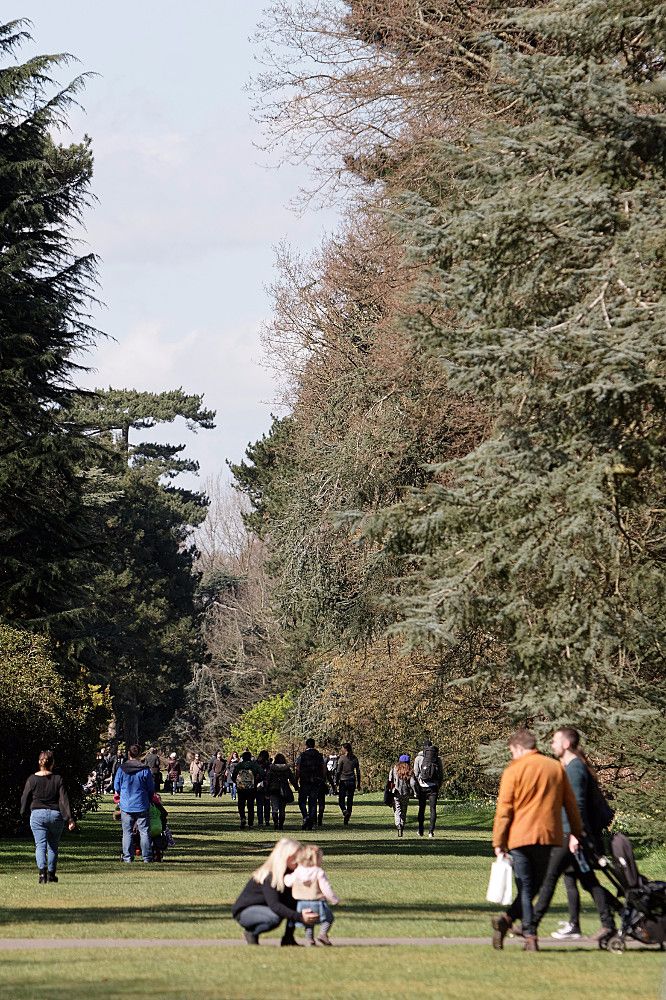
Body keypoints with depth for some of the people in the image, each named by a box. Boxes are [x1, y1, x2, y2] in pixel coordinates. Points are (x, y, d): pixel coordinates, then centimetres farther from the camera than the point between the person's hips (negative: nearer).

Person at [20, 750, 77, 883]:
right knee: (53, 846, 16)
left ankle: (42, 871, -24)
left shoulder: (32, 779, -3)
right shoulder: (58, 779, -3)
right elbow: (64, 800, -7)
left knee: (40, 845, -3)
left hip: (37, 814, -1)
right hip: (55, 815, 1)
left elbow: (25, 798, 5)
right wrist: (69, 818, -8)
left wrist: (24, 813, 23)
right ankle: (51, 874, 20)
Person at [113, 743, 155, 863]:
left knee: (127, 832, 7)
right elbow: (151, 789, 1)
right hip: (142, 806, -1)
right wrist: (148, 799, 21)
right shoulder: (145, 770, -7)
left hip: (126, 806, 1)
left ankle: (127, 858, 5)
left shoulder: (121, 769, -4)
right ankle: (147, 857, 5)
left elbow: (116, 788, 4)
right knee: (144, 832, 5)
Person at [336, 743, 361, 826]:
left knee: (341, 800, 2)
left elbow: (338, 771, -8)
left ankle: (345, 811, -25)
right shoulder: (355, 759, 5)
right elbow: (358, 772, 8)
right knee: (350, 800, 9)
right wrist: (358, 783, 14)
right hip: (352, 781, 4)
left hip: (343, 781, -4)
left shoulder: (342, 758, -7)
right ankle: (347, 819, 9)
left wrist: (336, 782, -1)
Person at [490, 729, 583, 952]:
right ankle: (508, 918, -4)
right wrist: (575, 833, 19)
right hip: (549, 836, 3)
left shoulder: (513, 770, -3)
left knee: (525, 887, 3)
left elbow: (504, 810, -6)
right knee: (536, 885, 12)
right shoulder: (556, 768, 10)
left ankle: (530, 936, -8)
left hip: (520, 837, -3)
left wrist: (498, 842, -3)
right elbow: (571, 803, 13)